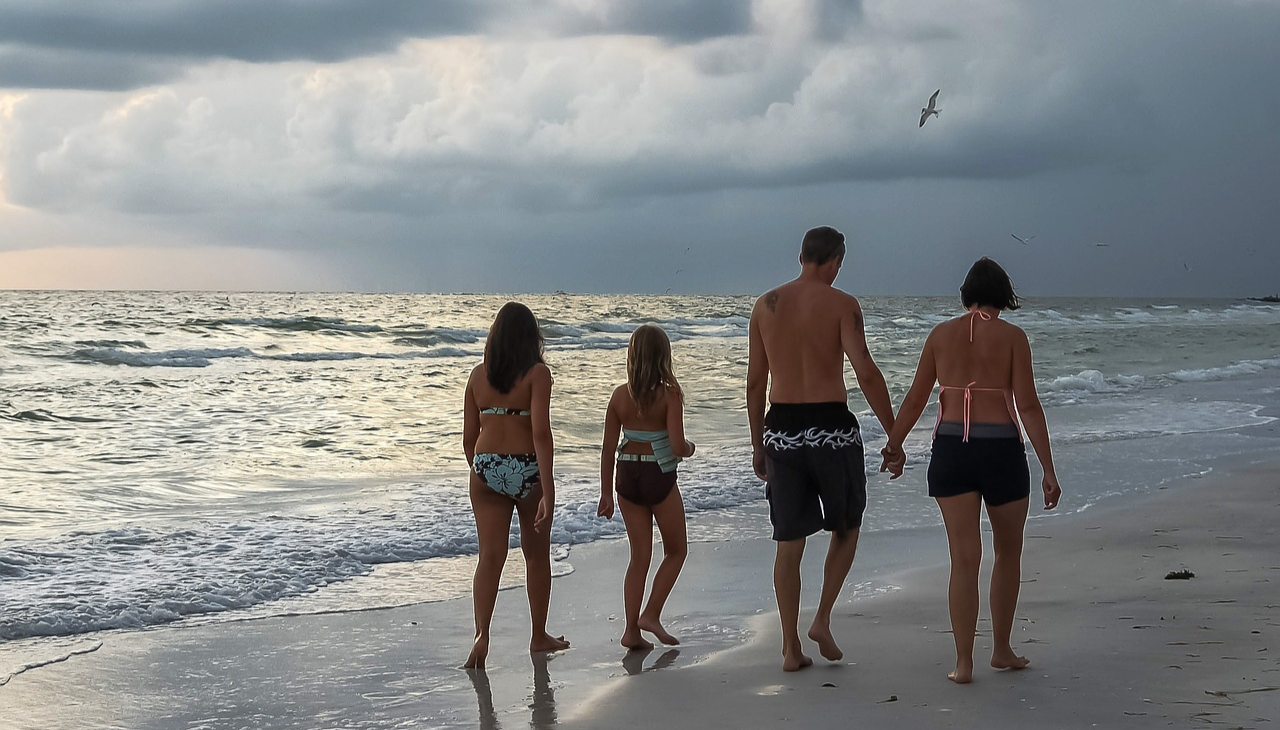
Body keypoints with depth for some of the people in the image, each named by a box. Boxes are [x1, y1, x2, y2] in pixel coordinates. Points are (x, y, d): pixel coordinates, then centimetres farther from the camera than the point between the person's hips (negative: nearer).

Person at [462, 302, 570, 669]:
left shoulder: (479, 374, 4)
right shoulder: (537, 373, -8)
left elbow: (469, 436, 8)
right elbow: (541, 432, -17)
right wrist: (548, 490, -18)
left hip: (486, 470, 3)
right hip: (527, 470, -3)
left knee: (490, 556, 3)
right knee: (536, 554, 14)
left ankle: (482, 634, -15)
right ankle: (539, 636, 25)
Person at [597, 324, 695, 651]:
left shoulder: (620, 395, -1)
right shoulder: (669, 395, -13)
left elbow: (608, 448, 2)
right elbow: (677, 446, -18)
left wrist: (606, 493, 9)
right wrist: (689, 449, 6)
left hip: (627, 477, 4)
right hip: (659, 477, -4)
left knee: (639, 555, 13)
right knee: (676, 550, 16)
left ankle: (632, 629, 10)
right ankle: (651, 614, 7)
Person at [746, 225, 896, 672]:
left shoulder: (766, 305, 7)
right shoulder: (841, 304, -6)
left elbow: (755, 381, 9)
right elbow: (865, 372, -16)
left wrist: (758, 444, 16)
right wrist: (893, 435, -11)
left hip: (782, 428, 4)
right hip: (831, 426, -3)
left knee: (789, 543, 9)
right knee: (846, 526, 18)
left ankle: (791, 647, 10)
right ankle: (822, 620, 5)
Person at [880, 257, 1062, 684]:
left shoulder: (941, 334, 6)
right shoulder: (1012, 337, -3)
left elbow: (915, 399, 11)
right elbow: (1027, 405, -8)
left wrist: (894, 445, 25)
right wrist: (1048, 469, -6)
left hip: (950, 451, 2)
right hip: (1001, 450, -2)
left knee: (964, 558, 3)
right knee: (1008, 552, 18)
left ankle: (963, 663, -3)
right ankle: (1002, 650, 25)